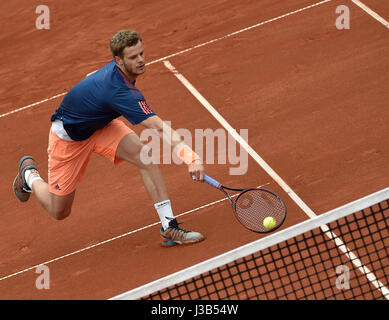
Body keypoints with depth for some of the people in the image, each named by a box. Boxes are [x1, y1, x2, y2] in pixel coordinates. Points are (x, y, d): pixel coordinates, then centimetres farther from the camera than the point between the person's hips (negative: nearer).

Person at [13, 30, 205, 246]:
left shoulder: (117, 69, -16)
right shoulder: (120, 92, -42)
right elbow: (159, 127, -50)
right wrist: (189, 155, -59)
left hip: (100, 123, 7)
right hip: (68, 135, -7)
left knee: (145, 155, -21)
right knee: (59, 212, 5)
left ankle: (169, 227, -18)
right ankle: (30, 175, 37)